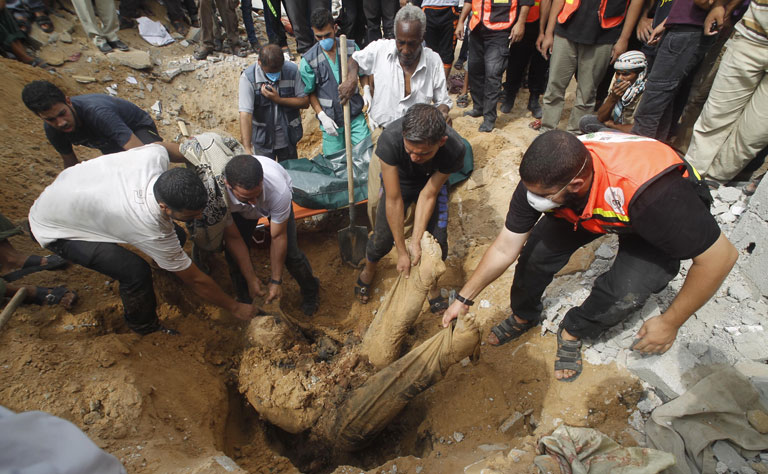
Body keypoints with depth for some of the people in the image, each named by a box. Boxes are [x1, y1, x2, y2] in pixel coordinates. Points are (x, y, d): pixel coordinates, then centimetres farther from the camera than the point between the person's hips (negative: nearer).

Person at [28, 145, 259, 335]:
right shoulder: (151, 230, -40)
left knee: (176, 237, -2)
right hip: (54, 228, -7)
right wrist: (236, 308, -16)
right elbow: (195, 280, -27)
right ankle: (145, 328, 3)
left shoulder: (156, 155, -30)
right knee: (136, 271, -26)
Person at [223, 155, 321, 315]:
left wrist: (276, 281, -24)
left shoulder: (279, 191, -45)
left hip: (275, 203, -1)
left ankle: (310, 290, 19)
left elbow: (278, 237, -30)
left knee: (289, 252, -13)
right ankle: (244, 297, 20)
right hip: (240, 211, 2)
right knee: (233, 254, -11)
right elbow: (233, 238, -28)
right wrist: (251, 280, -26)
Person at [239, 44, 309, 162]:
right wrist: (247, 149, -33)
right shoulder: (248, 77, -18)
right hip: (262, 139, -2)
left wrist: (278, 99, -22)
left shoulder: (292, 70, -11)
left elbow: (305, 102, -7)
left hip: (288, 138, 2)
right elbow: (245, 114, -24)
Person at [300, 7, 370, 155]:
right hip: (331, 119, -1)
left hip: (355, 116, 1)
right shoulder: (308, 60, -8)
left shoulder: (351, 48, -2)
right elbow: (310, 93, -1)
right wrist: (322, 116, -11)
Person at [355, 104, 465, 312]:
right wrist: (402, 251, -27)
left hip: (433, 181, 1)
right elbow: (393, 199, -34)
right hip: (398, 181, -1)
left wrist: (416, 241, -26)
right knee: (383, 238, -2)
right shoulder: (389, 139, -40)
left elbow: (428, 195, -25)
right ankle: (369, 269, 33)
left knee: (437, 239, -4)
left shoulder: (455, 149, -37)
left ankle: (431, 283, 28)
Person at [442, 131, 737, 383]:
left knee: (624, 293, -26)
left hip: (655, 227, -3)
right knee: (537, 249, -16)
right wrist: (464, 298, -14)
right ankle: (523, 317, 15)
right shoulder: (542, 176, -30)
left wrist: (670, 323, -20)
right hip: (587, 210, 4)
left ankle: (573, 331, 8)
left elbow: (720, 256, -30)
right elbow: (504, 249, -18)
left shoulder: (651, 192, -45)